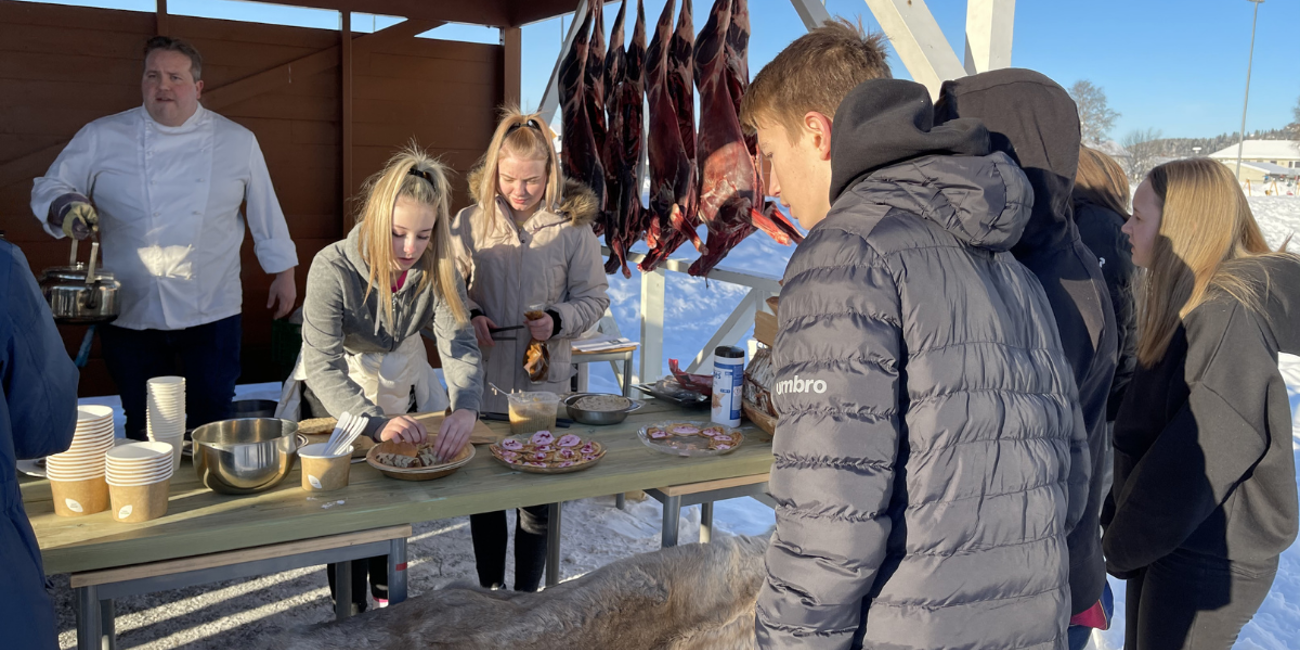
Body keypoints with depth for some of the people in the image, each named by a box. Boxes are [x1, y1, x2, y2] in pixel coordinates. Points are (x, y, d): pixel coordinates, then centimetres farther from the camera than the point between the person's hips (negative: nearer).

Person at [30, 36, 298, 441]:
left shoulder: (237, 141, 3)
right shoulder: (102, 138, 2)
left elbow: (266, 212, 9)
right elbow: (49, 188, 5)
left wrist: (283, 272, 9)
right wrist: (66, 206, -18)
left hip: (211, 312, 0)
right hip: (130, 313, 1)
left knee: (211, 422, 5)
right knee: (144, 429, 11)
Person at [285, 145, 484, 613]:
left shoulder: (436, 268, -21)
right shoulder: (333, 267, -32)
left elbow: (459, 344, -27)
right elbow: (324, 368, -37)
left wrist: (465, 408, -48)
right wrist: (375, 422, -54)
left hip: (401, 390, 4)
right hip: (334, 395, -3)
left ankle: (387, 593, 38)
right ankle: (351, 610, 20)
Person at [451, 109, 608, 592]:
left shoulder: (573, 225, -4)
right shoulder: (471, 221, -1)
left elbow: (593, 297, 1)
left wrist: (558, 320, -17)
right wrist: (469, 316, -10)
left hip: (545, 380, -1)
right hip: (483, 380, 1)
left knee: (538, 498, 10)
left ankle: (527, 596, 28)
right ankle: (490, 592, 31)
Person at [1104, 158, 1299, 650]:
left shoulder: (1228, 318, -24)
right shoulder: (1190, 304, 6)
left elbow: (1203, 458, -25)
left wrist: (1124, 543, -14)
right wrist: (1126, 529, 9)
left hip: (1207, 563, -9)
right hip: (1165, 542, 9)